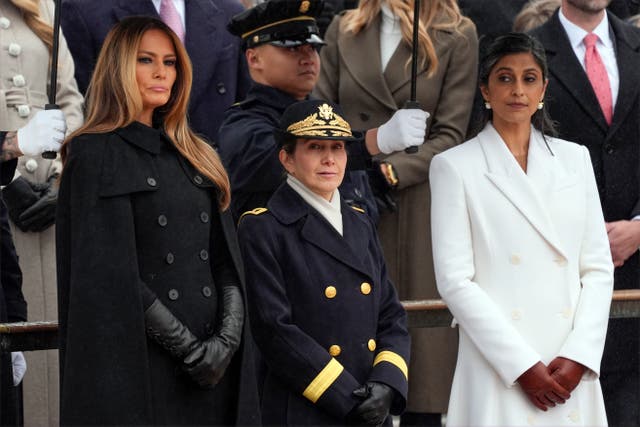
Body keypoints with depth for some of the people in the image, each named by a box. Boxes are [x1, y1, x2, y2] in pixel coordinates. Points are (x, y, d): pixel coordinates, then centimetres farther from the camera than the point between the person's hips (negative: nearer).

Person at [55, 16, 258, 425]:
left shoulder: (198, 157, 15)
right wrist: (190, 346, -13)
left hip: (213, 365, 6)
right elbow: (109, 275, -11)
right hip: (139, 359, -5)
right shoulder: (97, 155, -3)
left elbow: (227, 258, 9)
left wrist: (228, 337, -8)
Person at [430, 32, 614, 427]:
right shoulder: (455, 166, 0)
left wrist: (579, 356, -6)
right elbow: (455, 280, -7)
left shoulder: (574, 159, 11)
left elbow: (599, 268, 8)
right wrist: (523, 366, -12)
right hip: (501, 371, -3)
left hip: (572, 370, 3)